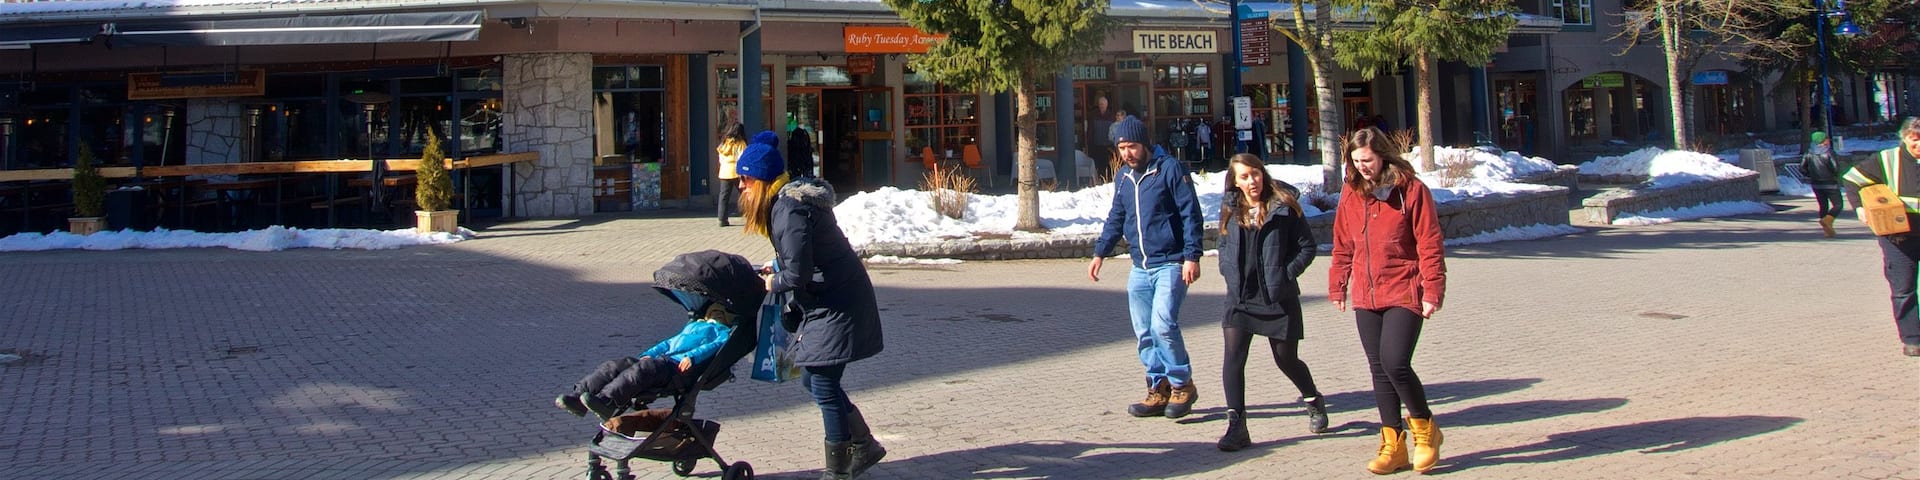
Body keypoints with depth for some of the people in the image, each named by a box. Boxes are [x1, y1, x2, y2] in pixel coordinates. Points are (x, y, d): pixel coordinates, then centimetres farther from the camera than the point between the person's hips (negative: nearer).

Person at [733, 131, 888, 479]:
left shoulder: (788, 210, -22)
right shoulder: (790, 198, 9)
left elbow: (797, 275, -23)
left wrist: (774, 283, -5)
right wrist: (779, 266, 7)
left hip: (835, 307, -10)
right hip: (832, 303, 10)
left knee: (824, 387, -3)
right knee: (813, 380, 15)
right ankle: (864, 446, 24)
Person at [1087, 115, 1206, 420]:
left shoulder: (1169, 169, -7)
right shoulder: (1122, 178, 13)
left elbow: (1191, 214, -10)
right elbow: (1115, 220, 24)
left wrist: (1192, 256, -17)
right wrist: (1100, 253, 16)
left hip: (1170, 265, -7)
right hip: (1140, 269, 7)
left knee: (1163, 325, -18)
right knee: (1144, 334, 5)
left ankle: (1182, 385, -1)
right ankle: (1159, 390, 13)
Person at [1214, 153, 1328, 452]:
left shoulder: (1283, 205, -5)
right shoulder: (1230, 209, 7)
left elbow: (1308, 246, -2)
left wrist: (1286, 273, -12)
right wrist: (1228, 272, 4)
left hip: (1278, 297, -3)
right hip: (1240, 296, 3)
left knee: (1286, 359, 10)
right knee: (1233, 356, -12)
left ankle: (1313, 400, 40)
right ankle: (1236, 426, -11)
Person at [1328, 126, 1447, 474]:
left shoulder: (1412, 190, -7)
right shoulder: (1351, 193, 8)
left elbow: (1429, 245, -8)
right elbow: (1342, 246, 15)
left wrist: (1432, 291, -12)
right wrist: (1337, 287, 14)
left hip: (1403, 293, -5)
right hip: (1365, 296, 5)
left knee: (1396, 364, -15)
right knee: (1379, 369, 7)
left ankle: (1424, 428, 9)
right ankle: (1393, 445, 15)